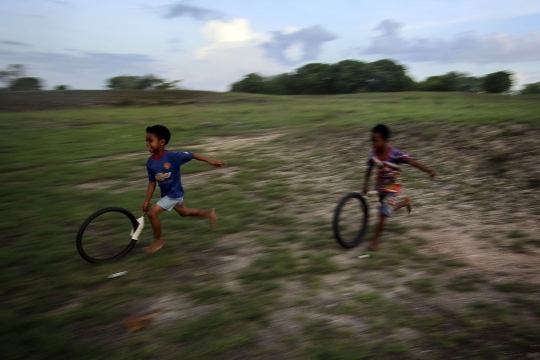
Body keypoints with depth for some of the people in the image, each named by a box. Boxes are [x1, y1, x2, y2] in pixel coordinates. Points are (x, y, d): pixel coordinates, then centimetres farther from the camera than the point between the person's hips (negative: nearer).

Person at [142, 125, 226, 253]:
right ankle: (209, 214, 47)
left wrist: (212, 162, -15)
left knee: (152, 213, -12)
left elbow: (193, 155, -18)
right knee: (184, 212, 26)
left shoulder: (172, 156, -27)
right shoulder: (150, 162, -9)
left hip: (174, 193, -7)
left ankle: (158, 240, 10)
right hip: (166, 193, 7)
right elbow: (152, 182, 0)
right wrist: (146, 201, 0)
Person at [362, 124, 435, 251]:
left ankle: (375, 241, 7)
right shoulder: (373, 155, -14)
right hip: (380, 187, 6)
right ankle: (406, 202, 54)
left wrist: (428, 170, -53)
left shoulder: (395, 154, -29)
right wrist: (365, 185, -2)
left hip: (392, 189, -6)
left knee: (383, 214, -10)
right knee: (388, 209, 24)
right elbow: (369, 170, 3)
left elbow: (412, 162, -40)